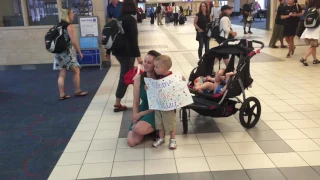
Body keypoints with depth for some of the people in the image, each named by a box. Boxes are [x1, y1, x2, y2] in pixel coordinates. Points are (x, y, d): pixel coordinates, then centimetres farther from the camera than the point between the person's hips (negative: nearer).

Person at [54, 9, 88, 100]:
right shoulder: (69, 26, -11)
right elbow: (73, 41, -15)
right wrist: (79, 52, -6)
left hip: (59, 52, 7)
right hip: (67, 52, -7)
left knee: (62, 74, 7)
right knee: (76, 71, 8)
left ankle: (62, 95, 9)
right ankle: (77, 91, 15)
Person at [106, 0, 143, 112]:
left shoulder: (119, 19, 11)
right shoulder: (131, 19, -11)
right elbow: (133, 39, -16)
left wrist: (108, 51, 21)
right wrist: (138, 55, -16)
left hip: (117, 51, 8)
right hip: (127, 52, -8)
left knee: (127, 73, 22)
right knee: (124, 77, -2)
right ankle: (117, 104, 0)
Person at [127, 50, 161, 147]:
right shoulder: (139, 79, -6)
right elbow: (136, 102, -1)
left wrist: (141, 114, -17)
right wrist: (135, 118, -14)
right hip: (142, 111, 4)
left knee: (138, 129, -33)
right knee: (131, 142, -11)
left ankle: (157, 128, 0)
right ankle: (149, 129, 18)